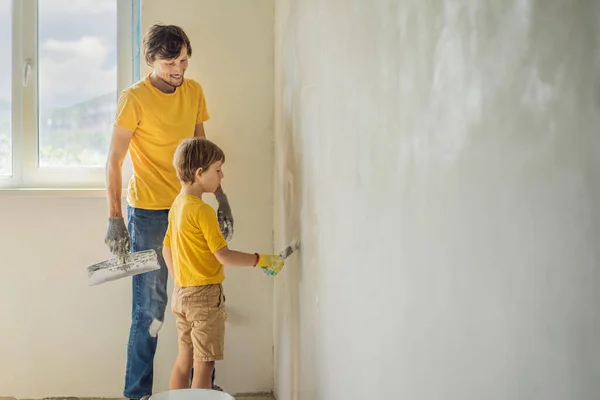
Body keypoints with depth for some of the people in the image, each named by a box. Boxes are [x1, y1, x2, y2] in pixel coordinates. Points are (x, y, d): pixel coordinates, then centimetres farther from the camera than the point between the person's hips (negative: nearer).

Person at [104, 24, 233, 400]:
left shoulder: (194, 91, 6)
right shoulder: (135, 98, -11)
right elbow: (114, 161, -10)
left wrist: (221, 196, 12)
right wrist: (115, 219, -15)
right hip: (148, 211, -5)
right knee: (150, 308, -2)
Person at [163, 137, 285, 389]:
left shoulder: (177, 205, 8)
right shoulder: (202, 211, -19)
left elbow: (167, 250, 15)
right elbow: (224, 256, -20)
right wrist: (262, 260, -11)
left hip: (181, 293, 9)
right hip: (205, 295, -9)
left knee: (184, 360, 16)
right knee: (204, 366, -2)